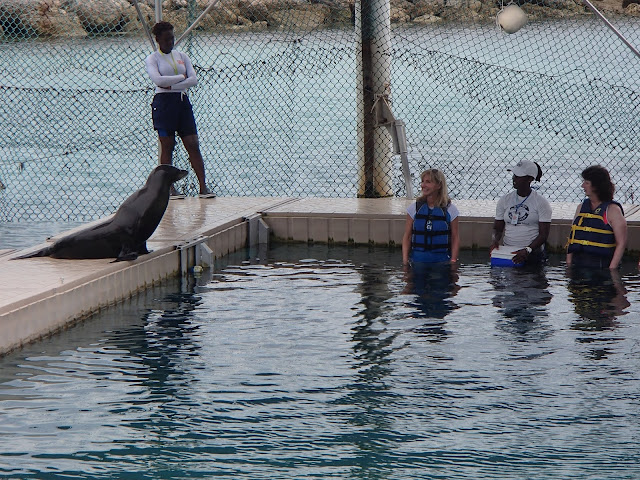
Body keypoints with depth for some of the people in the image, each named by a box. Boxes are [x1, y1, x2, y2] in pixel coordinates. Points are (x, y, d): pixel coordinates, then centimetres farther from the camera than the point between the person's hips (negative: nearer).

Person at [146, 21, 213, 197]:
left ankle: (203, 187, -4)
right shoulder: (152, 59, 2)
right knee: (167, 147, -2)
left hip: (182, 102, 4)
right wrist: (181, 77, -8)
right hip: (163, 102, -4)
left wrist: (171, 85, -10)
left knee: (193, 145, -3)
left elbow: (193, 80, 2)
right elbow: (157, 79, -17)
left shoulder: (182, 56, 14)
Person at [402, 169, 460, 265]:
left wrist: (453, 260, -6)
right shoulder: (414, 208, 4)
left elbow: (455, 238, 3)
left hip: (442, 260, -1)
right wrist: (405, 260, -4)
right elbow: (407, 236, 6)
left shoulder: (450, 210, 1)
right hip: (418, 259, 1)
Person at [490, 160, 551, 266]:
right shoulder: (504, 200, 12)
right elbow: (497, 228, 16)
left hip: (532, 257, -3)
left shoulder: (541, 203, 0)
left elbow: (544, 234, -4)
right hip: (506, 253, 3)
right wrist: (494, 240, -7)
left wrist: (527, 250, -18)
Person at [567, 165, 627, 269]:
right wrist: (569, 263, 7)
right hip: (578, 264, 5)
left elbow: (621, 243, -8)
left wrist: (611, 270, -15)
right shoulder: (581, 207, 14)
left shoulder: (612, 210, -4)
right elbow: (572, 237, 15)